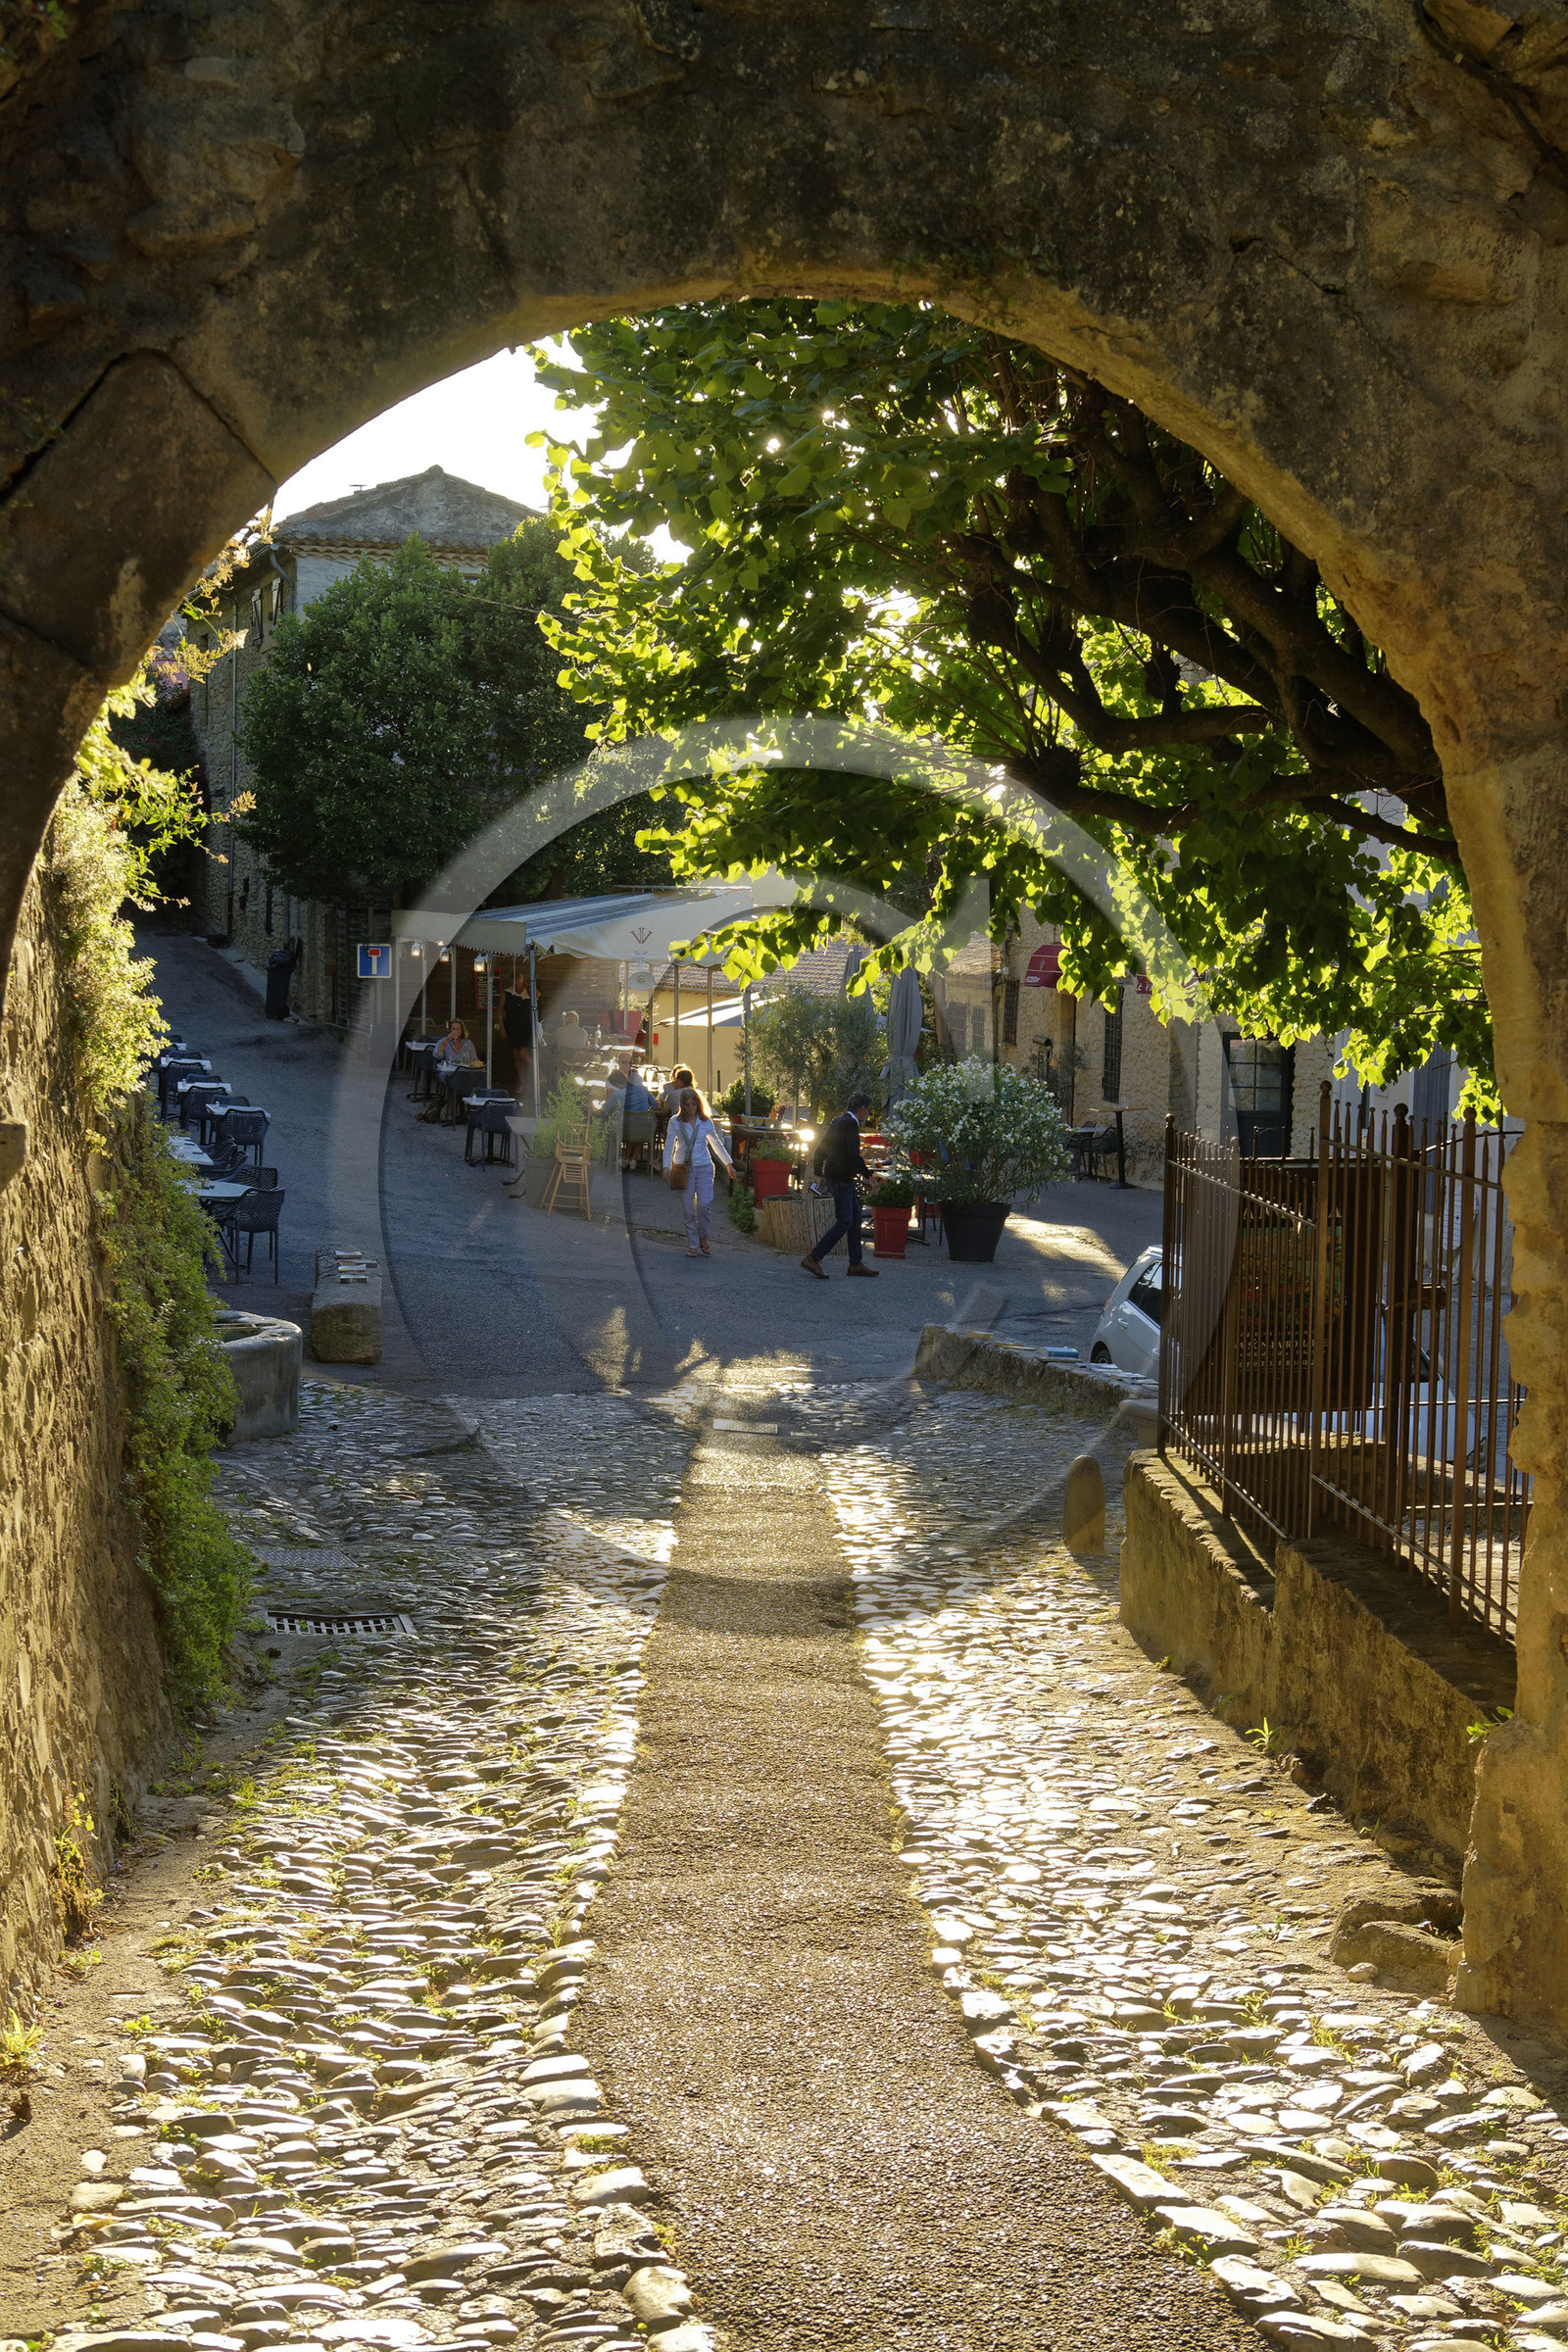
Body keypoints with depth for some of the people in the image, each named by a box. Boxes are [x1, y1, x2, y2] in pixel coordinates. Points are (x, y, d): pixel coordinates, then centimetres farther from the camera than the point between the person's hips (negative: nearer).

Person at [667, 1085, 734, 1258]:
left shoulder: (706, 1122, 5)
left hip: (704, 1167, 1)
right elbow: (669, 1146, -1)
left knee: (704, 1204, -13)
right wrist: (667, 1166, -14)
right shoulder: (675, 1122, 0)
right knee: (688, 1209, -1)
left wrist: (729, 1164, 19)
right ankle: (692, 1245, 7)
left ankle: (703, 1239, 9)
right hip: (683, 1168, -1)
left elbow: (716, 1143, 16)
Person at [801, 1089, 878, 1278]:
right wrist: (868, 1175, -13)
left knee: (855, 1217, 12)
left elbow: (821, 1149, 20)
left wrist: (818, 1172, 26)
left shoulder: (837, 1121, 15)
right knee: (844, 1221, -10)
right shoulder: (850, 1123, -15)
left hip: (835, 1176, 10)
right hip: (842, 1177, -10)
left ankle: (855, 1264, 15)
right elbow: (854, 1154, -23)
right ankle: (813, 1258, -11)